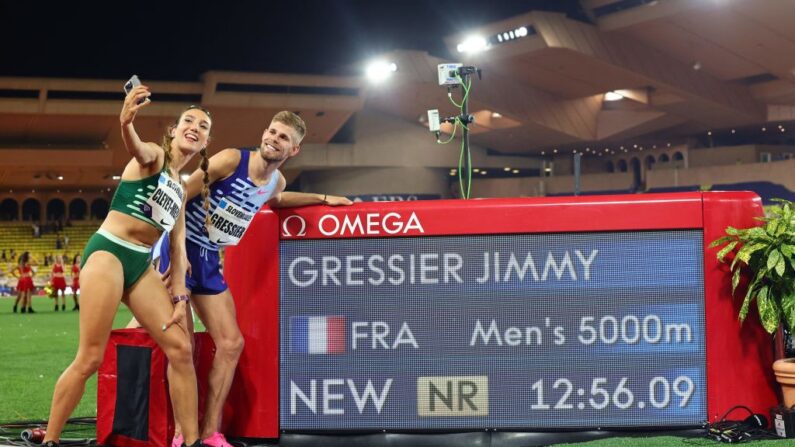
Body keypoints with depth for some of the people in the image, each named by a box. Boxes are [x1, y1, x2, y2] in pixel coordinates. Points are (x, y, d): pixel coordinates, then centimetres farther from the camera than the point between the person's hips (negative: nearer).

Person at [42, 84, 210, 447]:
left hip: (141, 265, 8)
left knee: (180, 348, -4)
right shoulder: (154, 156, -3)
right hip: (108, 253, -7)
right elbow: (137, 150, -29)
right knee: (90, 359, -10)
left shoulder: (181, 187, 18)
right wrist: (126, 124, -53)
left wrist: (179, 296, 7)